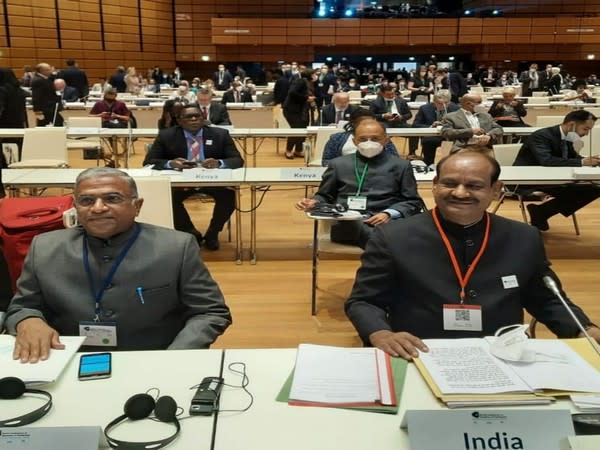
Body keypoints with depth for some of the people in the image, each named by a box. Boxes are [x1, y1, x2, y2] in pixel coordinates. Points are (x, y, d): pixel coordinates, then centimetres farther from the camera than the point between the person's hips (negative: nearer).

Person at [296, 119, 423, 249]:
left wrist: (389, 214, -8)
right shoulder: (338, 164, 19)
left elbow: (414, 202, 13)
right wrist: (314, 203, -1)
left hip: (386, 221, 0)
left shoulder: (401, 165, 17)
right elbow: (325, 196, 25)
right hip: (347, 222, 0)